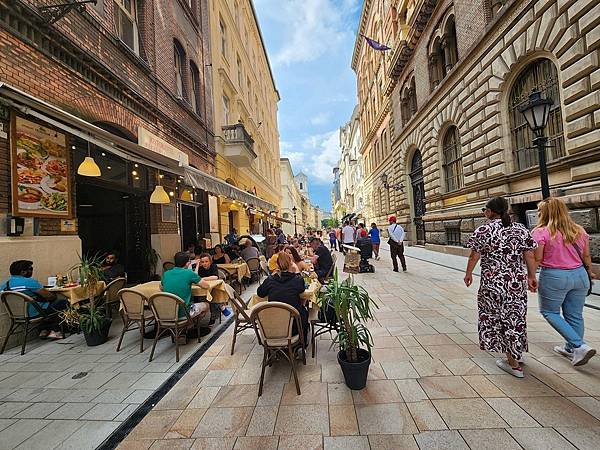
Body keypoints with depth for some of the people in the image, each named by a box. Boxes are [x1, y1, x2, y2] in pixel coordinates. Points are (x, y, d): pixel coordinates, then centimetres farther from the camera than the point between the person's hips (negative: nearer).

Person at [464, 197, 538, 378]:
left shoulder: (483, 231, -12)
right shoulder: (521, 230, 3)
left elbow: (474, 256, -8)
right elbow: (530, 256, 4)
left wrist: (468, 274, 5)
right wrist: (532, 276, 14)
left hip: (493, 283, -5)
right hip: (517, 282, 5)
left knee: (498, 318, 9)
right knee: (515, 317, 20)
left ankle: (513, 364, 18)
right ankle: (516, 353, 39)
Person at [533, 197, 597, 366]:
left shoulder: (541, 232, -15)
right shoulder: (579, 230, 5)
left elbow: (537, 259, -16)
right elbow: (586, 256, 13)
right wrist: (589, 272, 28)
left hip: (553, 277, -6)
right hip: (579, 275, 7)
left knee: (549, 312, 12)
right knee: (575, 315, 16)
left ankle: (580, 346, 2)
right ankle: (571, 349, 30)